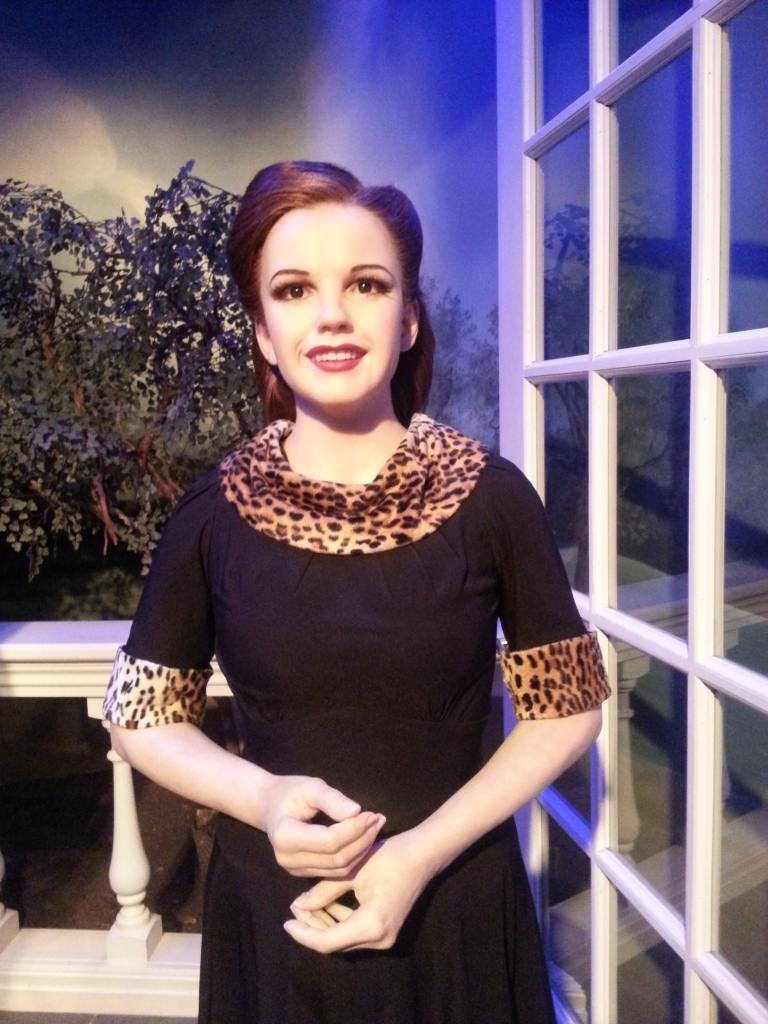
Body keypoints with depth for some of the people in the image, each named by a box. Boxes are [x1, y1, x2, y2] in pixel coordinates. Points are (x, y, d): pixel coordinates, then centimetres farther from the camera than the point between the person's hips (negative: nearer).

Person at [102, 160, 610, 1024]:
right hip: (270, 910, 1)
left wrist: (423, 850, -16)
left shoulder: (492, 496, -12)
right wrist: (263, 798, -17)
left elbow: (566, 707, -5)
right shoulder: (213, 512, -9)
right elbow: (141, 717, 1)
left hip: (455, 903, 0)